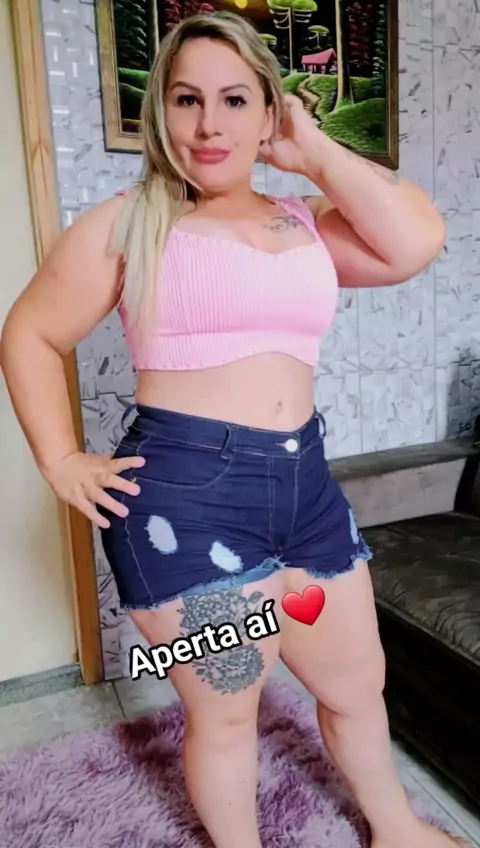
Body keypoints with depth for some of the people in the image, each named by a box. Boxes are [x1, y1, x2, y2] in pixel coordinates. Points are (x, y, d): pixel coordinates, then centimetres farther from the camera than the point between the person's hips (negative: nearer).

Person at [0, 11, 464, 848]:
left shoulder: (309, 223, 10)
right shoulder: (127, 224, 0)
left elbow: (417, 242, -5)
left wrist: (315, 150, 2)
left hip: (305, 486, 5)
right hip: (186, 498, -4)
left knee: (357, 682, 22)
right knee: (224, 711, 14)